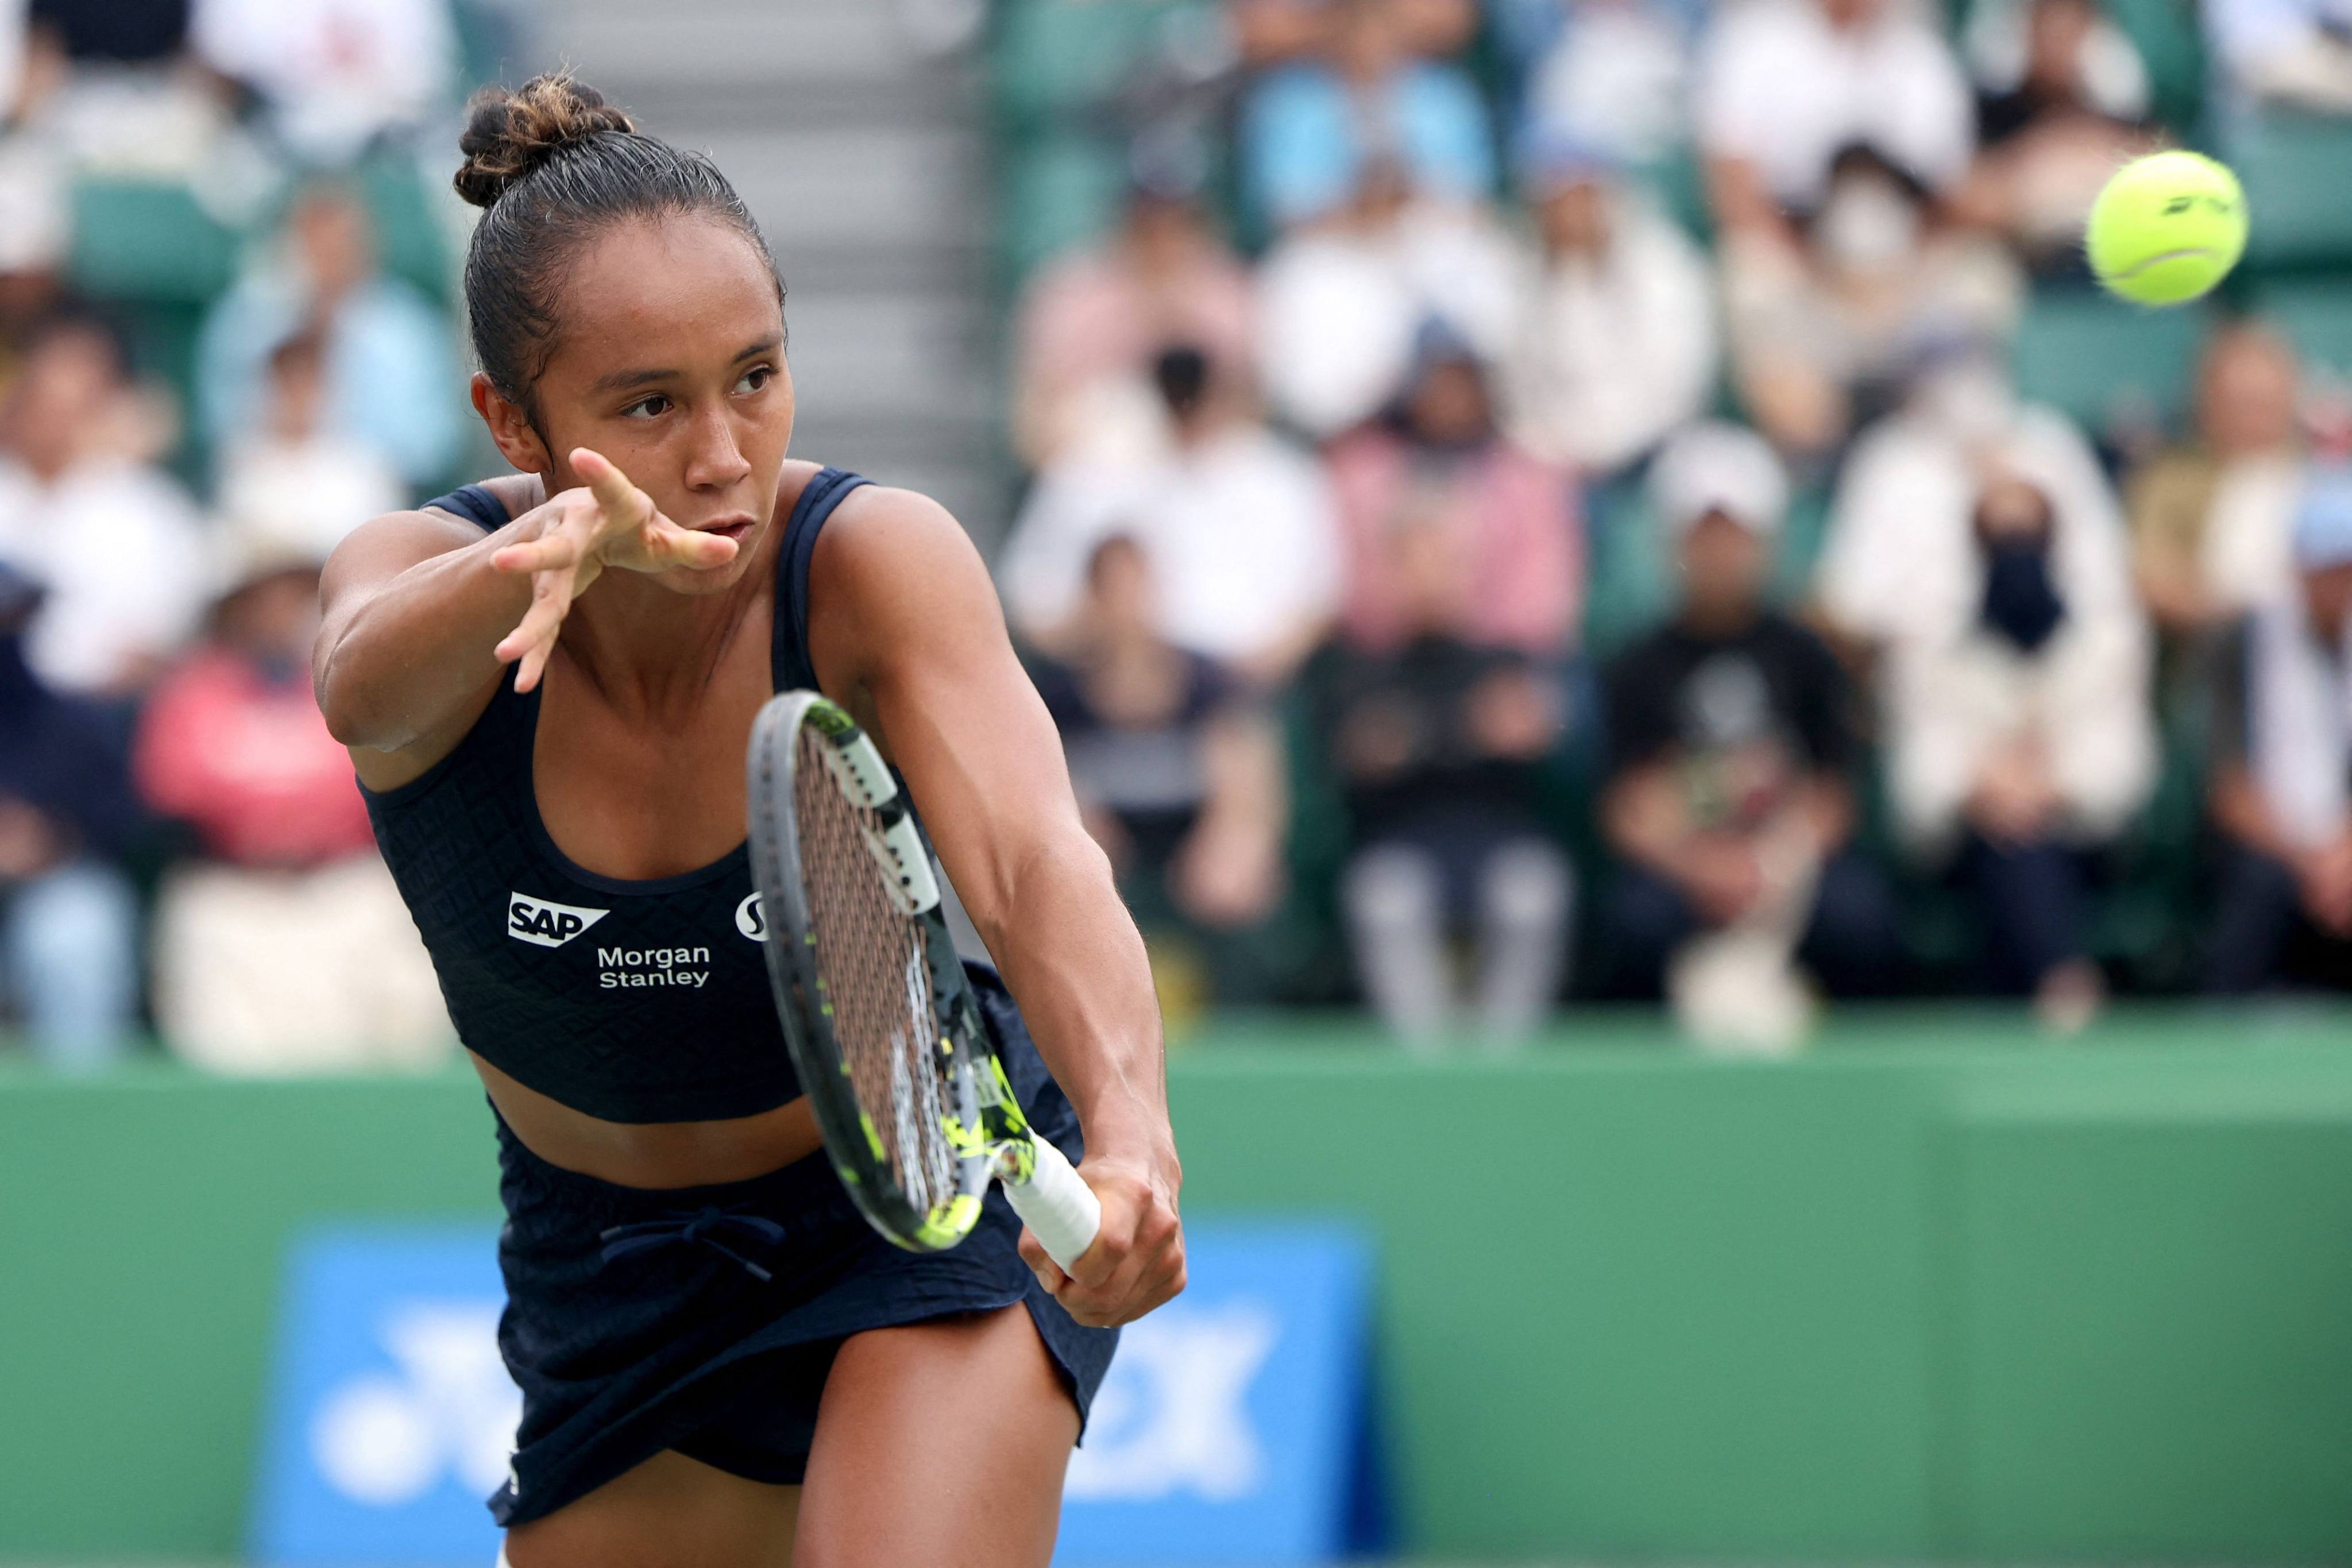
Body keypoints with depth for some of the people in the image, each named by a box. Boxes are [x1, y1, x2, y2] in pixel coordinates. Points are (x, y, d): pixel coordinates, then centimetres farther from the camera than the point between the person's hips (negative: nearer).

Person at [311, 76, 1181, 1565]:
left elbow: (1034, 860, -38)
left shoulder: (877, 562, -24)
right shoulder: (424, 574, -20)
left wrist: (1132, 1143, -58)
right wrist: (547, 556, -67)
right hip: (612, 1264, 3)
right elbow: (365, 687, -44)